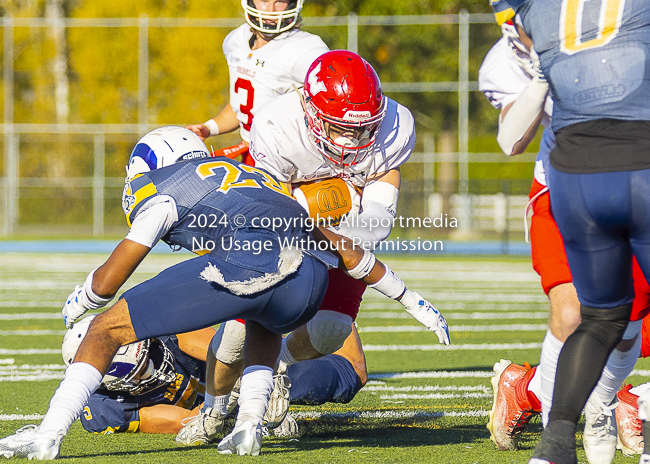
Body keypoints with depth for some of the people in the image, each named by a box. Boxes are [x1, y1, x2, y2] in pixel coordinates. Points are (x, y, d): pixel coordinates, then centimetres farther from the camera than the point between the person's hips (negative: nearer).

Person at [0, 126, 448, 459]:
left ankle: (49, 435, 0)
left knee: (108, 330, 7)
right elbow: (341, 247, 43)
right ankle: (250, 424, 21)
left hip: (245, 264, -6)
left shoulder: (164, 193, 22)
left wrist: (77, 302, 45)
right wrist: (408, 297, 52)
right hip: (307, 284, 6)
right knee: (265, 325, 42)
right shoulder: (255, 178, 40)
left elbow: (107, 282, 21)